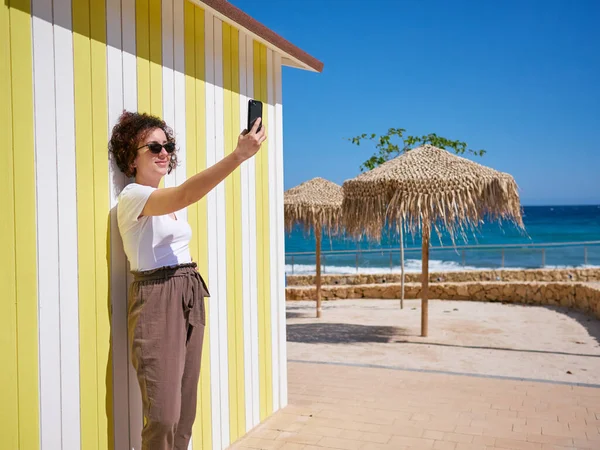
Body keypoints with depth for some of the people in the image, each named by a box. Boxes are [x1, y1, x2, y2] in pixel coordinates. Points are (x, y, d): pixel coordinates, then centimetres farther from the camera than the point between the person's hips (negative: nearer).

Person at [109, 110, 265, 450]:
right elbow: (186, 195, -29)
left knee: (186, 409, 11)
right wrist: (239, 155, -37)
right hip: (156, 301, -8)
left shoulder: (169, 203, 17)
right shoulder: (132, 196, -11)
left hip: (189, 298, 8)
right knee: (164, 414, -8)